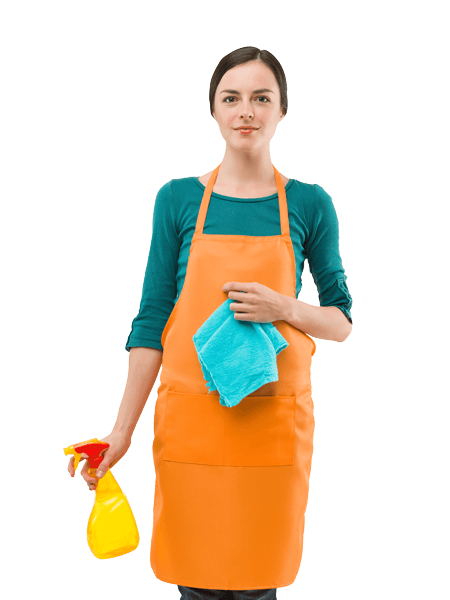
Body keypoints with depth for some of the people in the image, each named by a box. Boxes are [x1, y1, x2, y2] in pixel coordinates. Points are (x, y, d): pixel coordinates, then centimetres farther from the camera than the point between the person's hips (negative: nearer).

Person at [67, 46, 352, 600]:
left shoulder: (309, 204, 4)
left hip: (273, 420, 0)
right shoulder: (178, 199, 3)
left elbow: (341, 322, 9)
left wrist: (285, 309, -13)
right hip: (190, 417, 0)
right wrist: (122, 431, -2)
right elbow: (151, 319, 3)